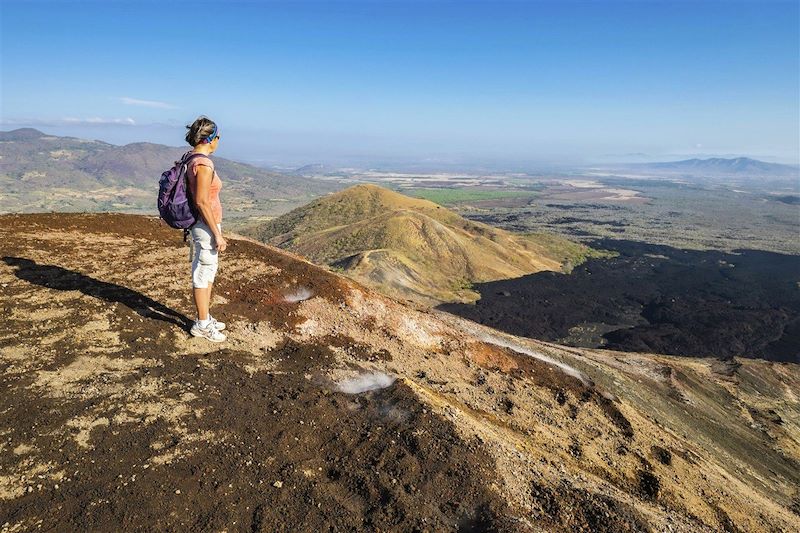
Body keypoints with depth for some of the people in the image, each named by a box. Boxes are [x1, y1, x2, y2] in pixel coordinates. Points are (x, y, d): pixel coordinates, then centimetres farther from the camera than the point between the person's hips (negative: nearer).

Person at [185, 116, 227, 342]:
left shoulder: (192, 160, 9)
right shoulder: (204, 164, -20)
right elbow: (202, 202, -23)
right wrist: (217, 234, -20)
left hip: (202, 224, 10)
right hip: (207, 225, -10)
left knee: (208, 272, 19)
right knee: (202, 275, 2)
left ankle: (206, 318, 31)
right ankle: (202, 325, 15)